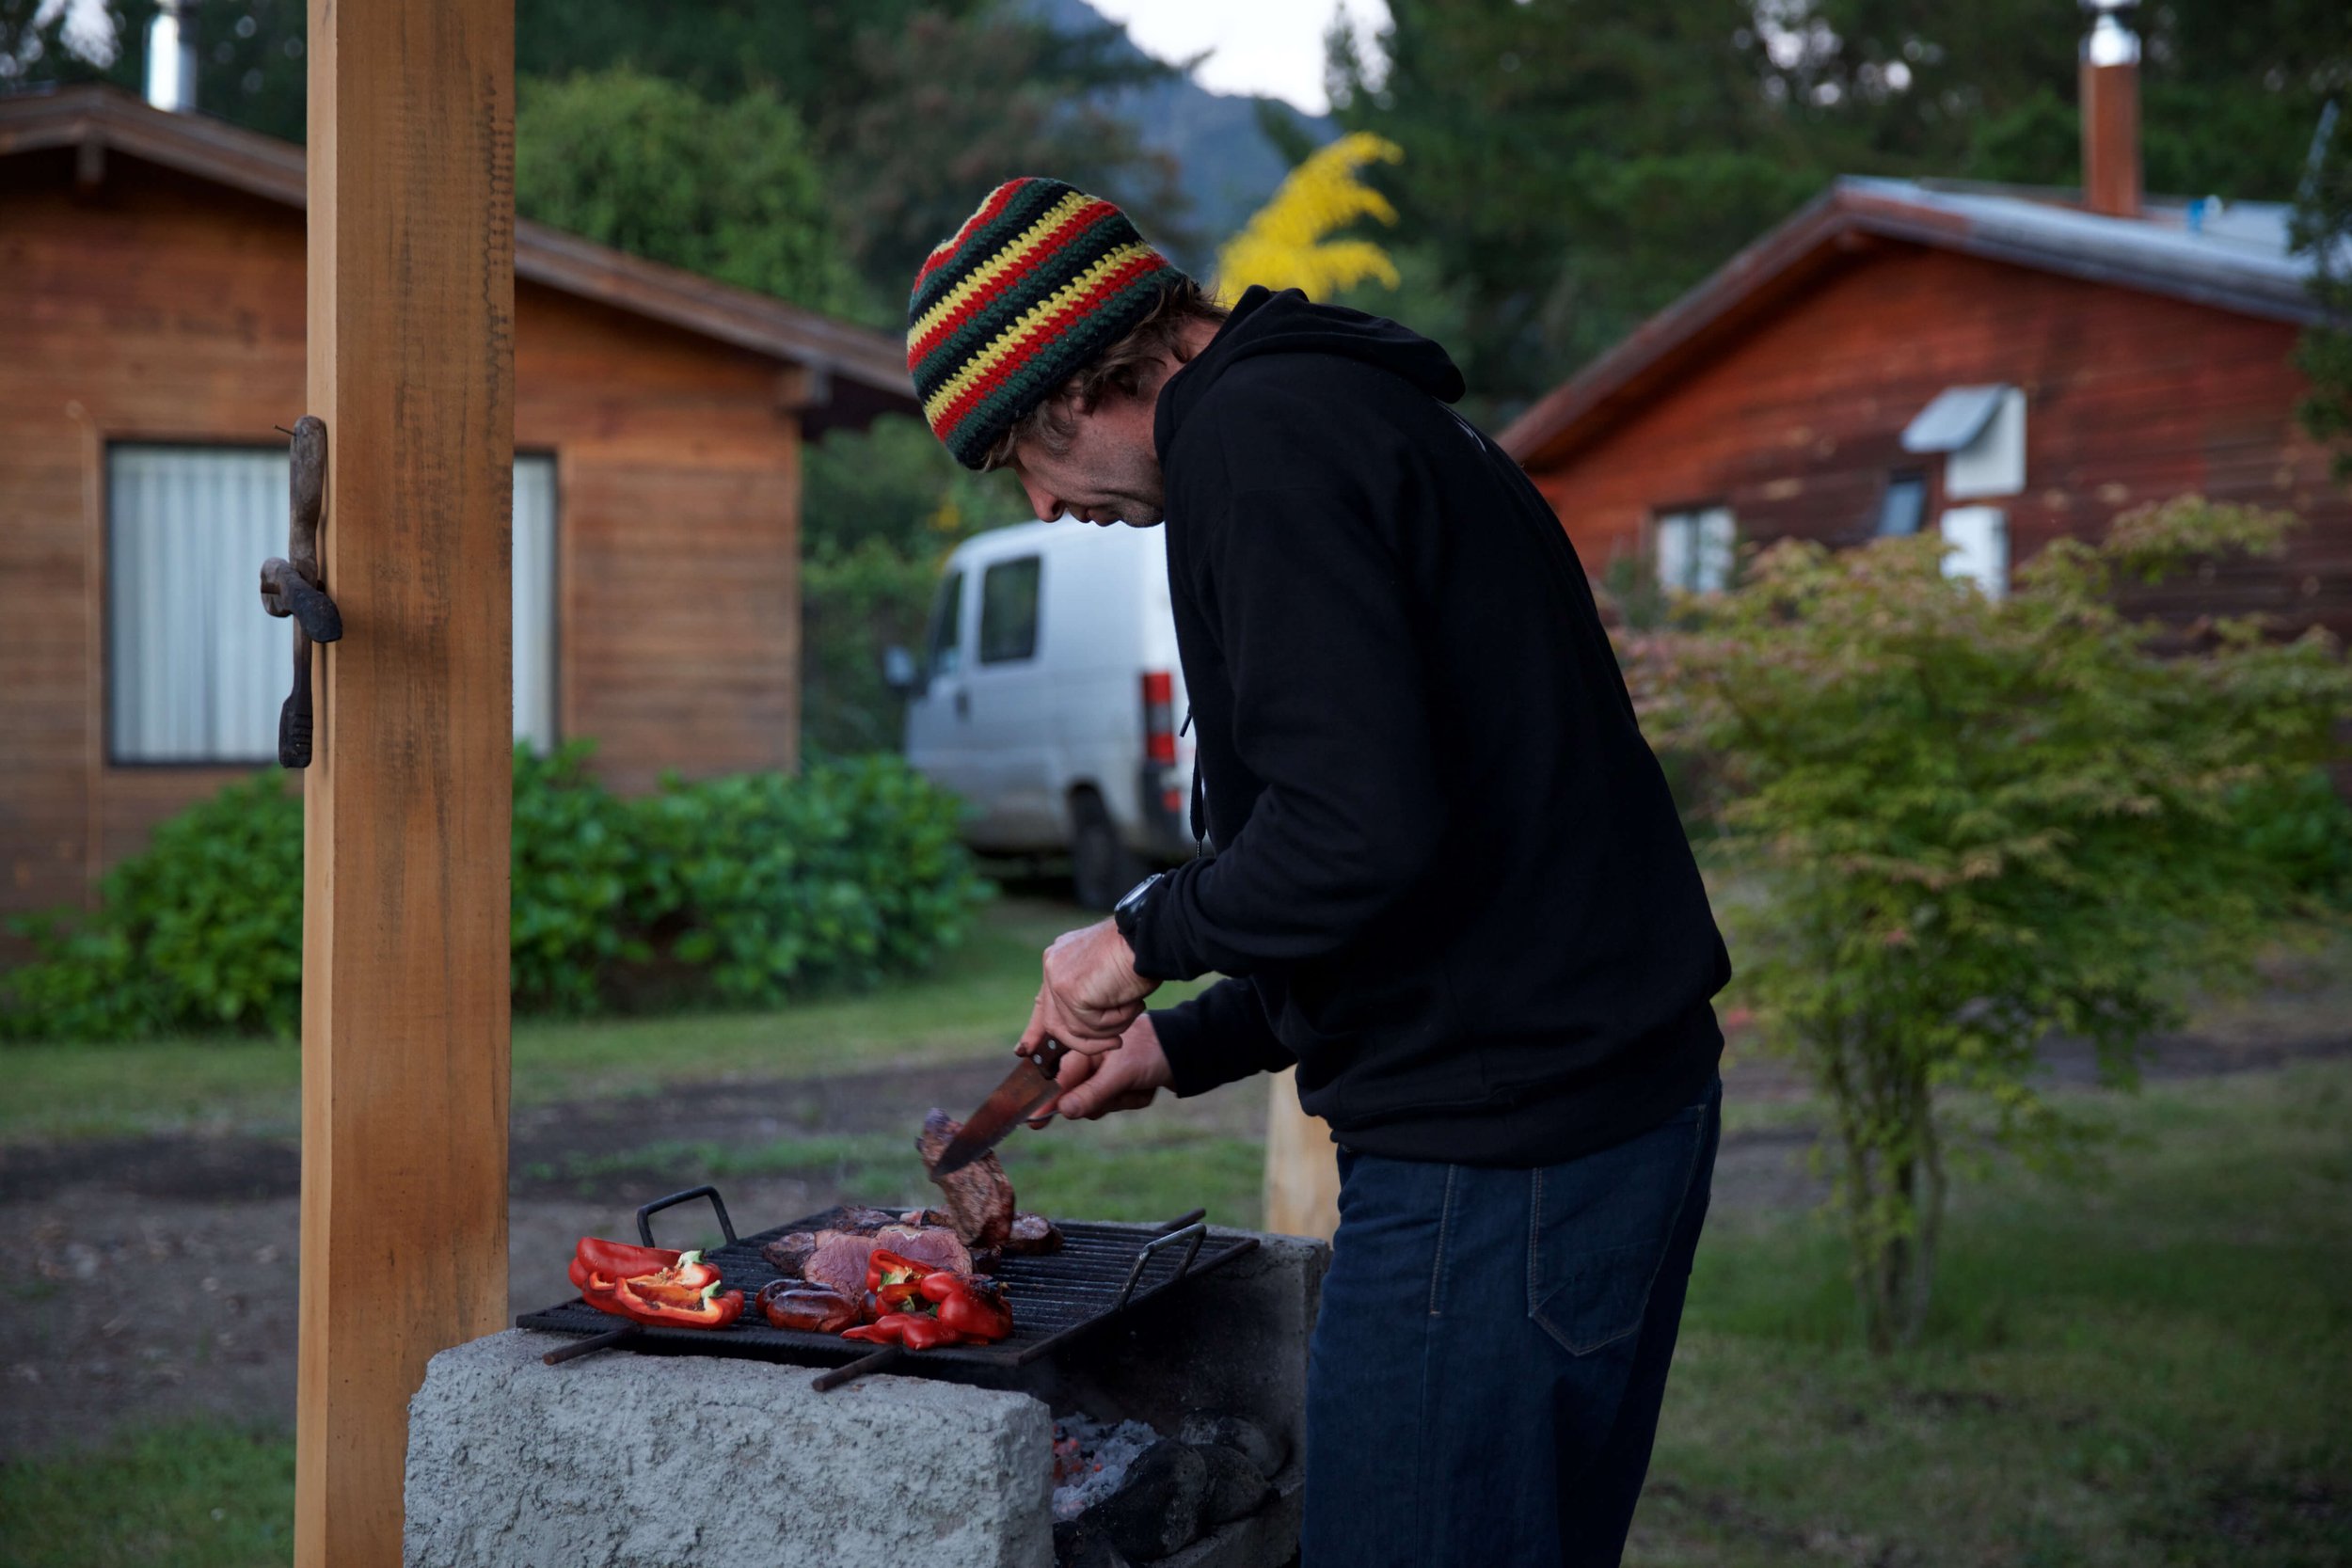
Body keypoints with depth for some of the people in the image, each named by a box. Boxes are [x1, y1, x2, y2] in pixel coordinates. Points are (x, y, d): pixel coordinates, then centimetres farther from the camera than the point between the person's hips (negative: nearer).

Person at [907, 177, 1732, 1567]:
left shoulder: (1252, 436, -12)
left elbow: (1360, 829, -24)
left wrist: (1151, 935, -6)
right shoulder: (1353, 410, 21)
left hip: (1495, 1146, -11)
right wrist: (1188, 1046, 25)